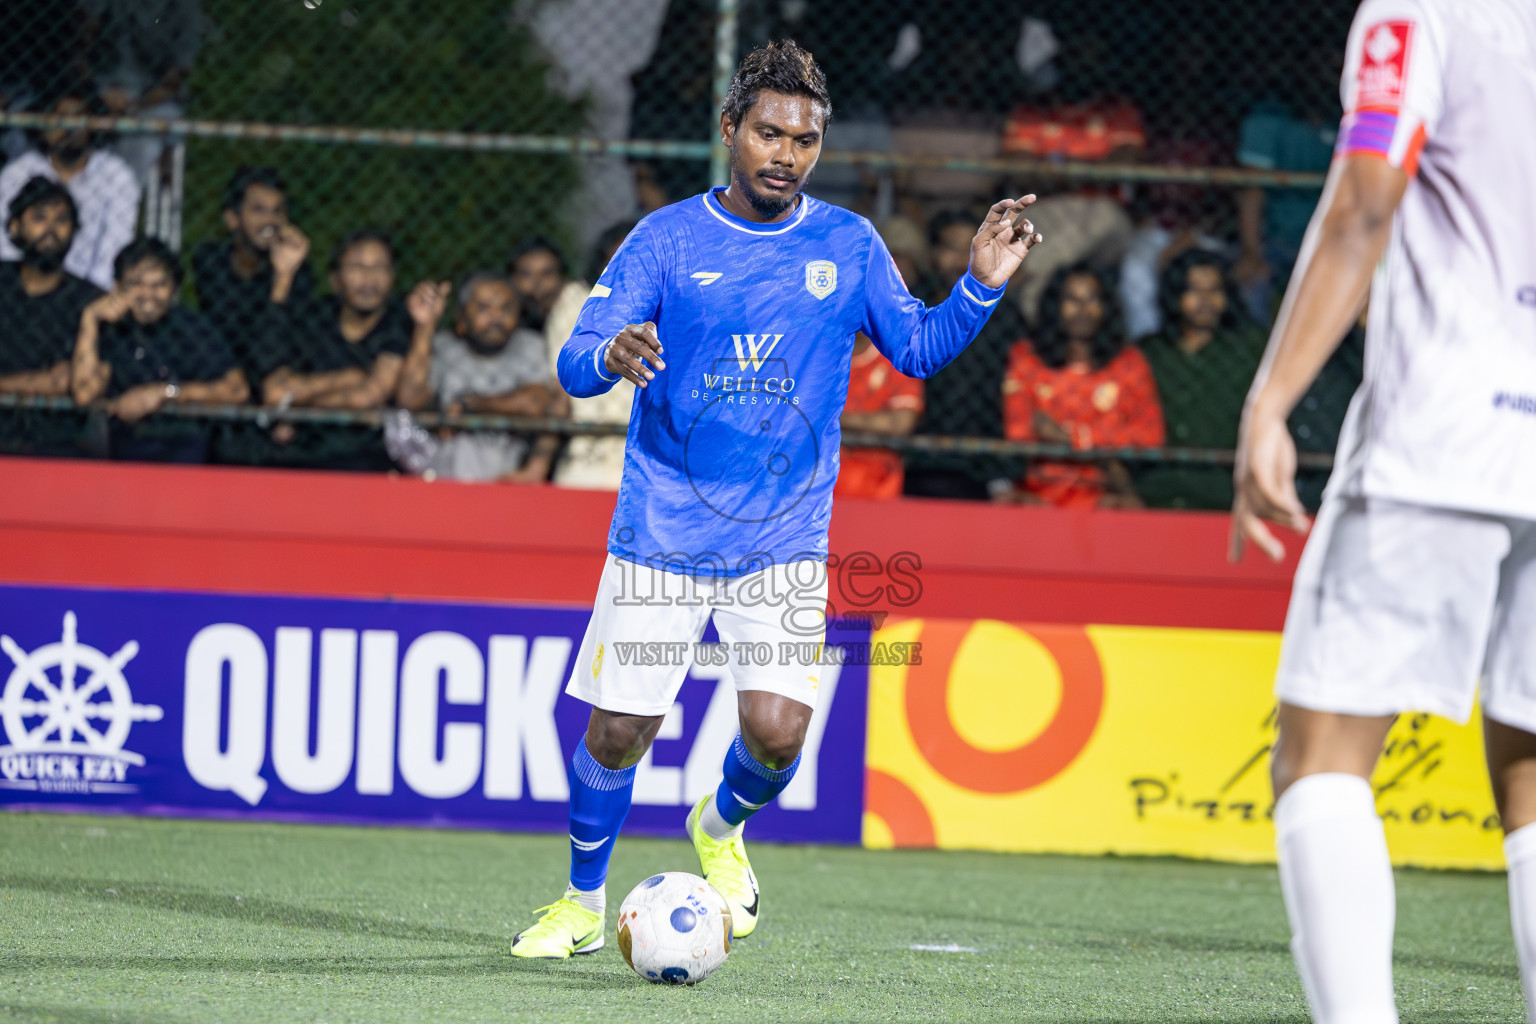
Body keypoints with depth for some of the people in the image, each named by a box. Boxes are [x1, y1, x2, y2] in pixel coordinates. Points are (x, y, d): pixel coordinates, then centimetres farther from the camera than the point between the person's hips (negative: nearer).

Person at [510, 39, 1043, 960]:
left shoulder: (848, 245, 2)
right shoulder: (669, 238, -3)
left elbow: (917, 347, 11)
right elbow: (576, 364, -8)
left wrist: (983, 286, -6)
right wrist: (612, 355, -33)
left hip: (784, 540, 1)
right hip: (662, 532, -1)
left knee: (778, 729, -15)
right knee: (618, 733, 0)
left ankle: (722, 828, 19)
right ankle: (583, 903, 24)